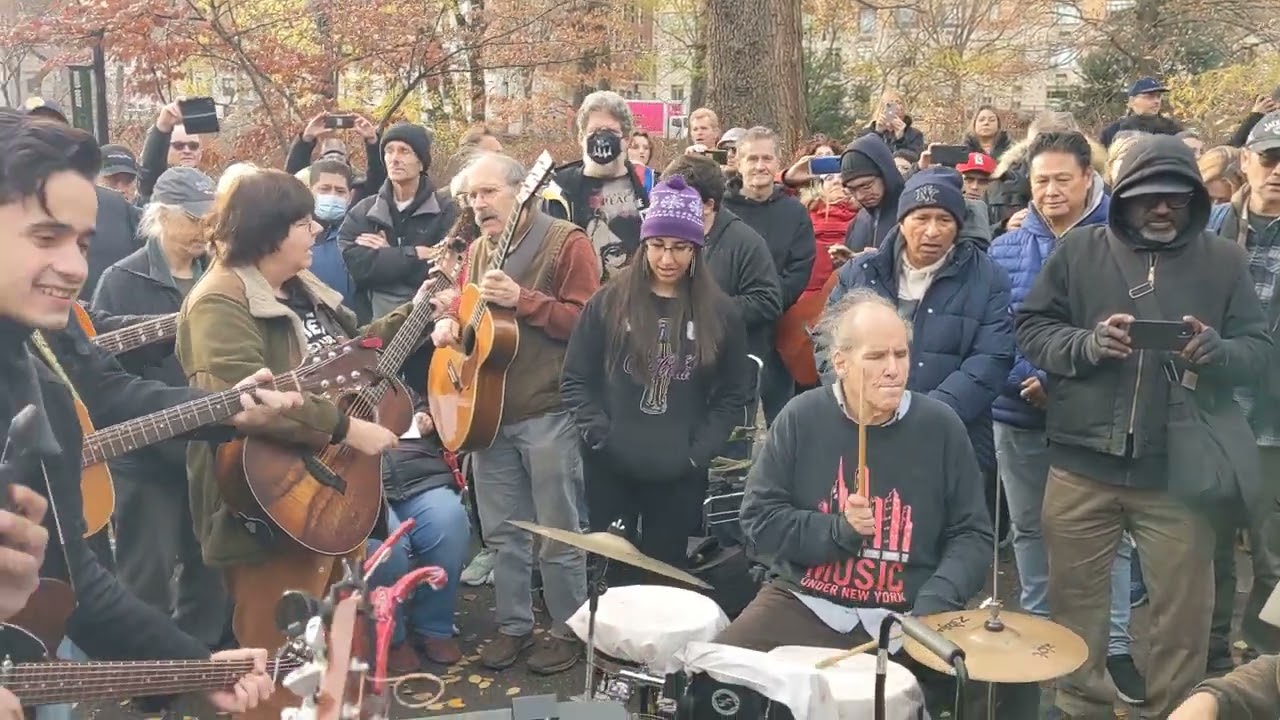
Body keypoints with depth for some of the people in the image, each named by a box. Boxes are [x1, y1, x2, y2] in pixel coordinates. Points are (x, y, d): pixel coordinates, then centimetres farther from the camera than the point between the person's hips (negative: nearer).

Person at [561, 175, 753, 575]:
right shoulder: (609, 302, 0)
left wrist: (699, 452, -7)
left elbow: (735, 394, 4)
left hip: (680, 474, 0)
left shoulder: (720, 313, 1)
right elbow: (575, 379, 2)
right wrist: (599, 435, -11)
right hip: (610, 467, 0)